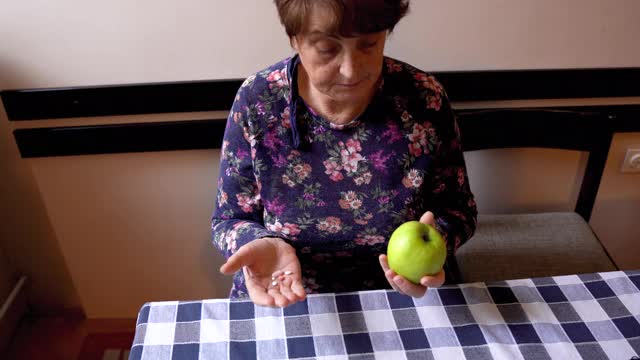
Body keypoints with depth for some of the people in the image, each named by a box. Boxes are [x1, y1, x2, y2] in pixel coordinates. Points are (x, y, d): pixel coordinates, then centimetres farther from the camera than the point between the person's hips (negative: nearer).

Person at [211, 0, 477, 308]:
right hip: (276, 304, -1)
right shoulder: (256, 101, -12)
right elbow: (230, 218, -2)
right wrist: (264, 245, -24)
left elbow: (458, 209, 0)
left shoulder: (424, 99, -12)